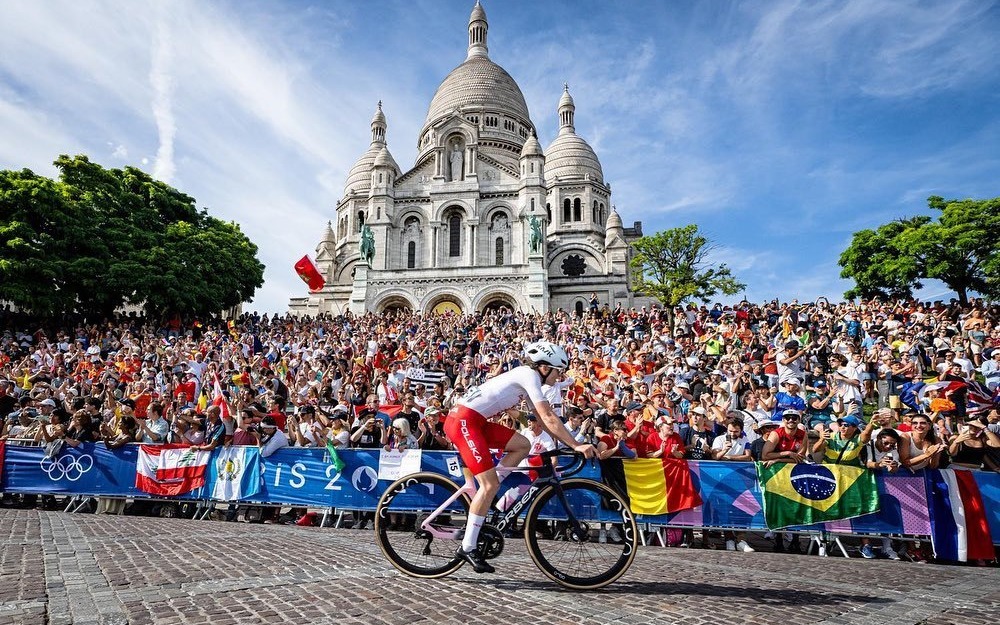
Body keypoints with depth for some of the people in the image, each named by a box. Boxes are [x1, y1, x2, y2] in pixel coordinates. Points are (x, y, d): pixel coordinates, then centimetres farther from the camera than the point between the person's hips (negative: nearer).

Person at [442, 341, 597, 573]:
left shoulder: (526, 375, 18)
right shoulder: (530, 375, -10)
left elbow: (542, 418, 19)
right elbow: (548, 418, -18)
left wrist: (566, 443, 14)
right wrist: (576, 446, -17)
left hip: (474, 421, 10)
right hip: (463, 420, -10)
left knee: (523, 445, 7)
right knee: (490, 484, -11)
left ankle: (483, 499, 12)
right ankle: (468, 548, -2)